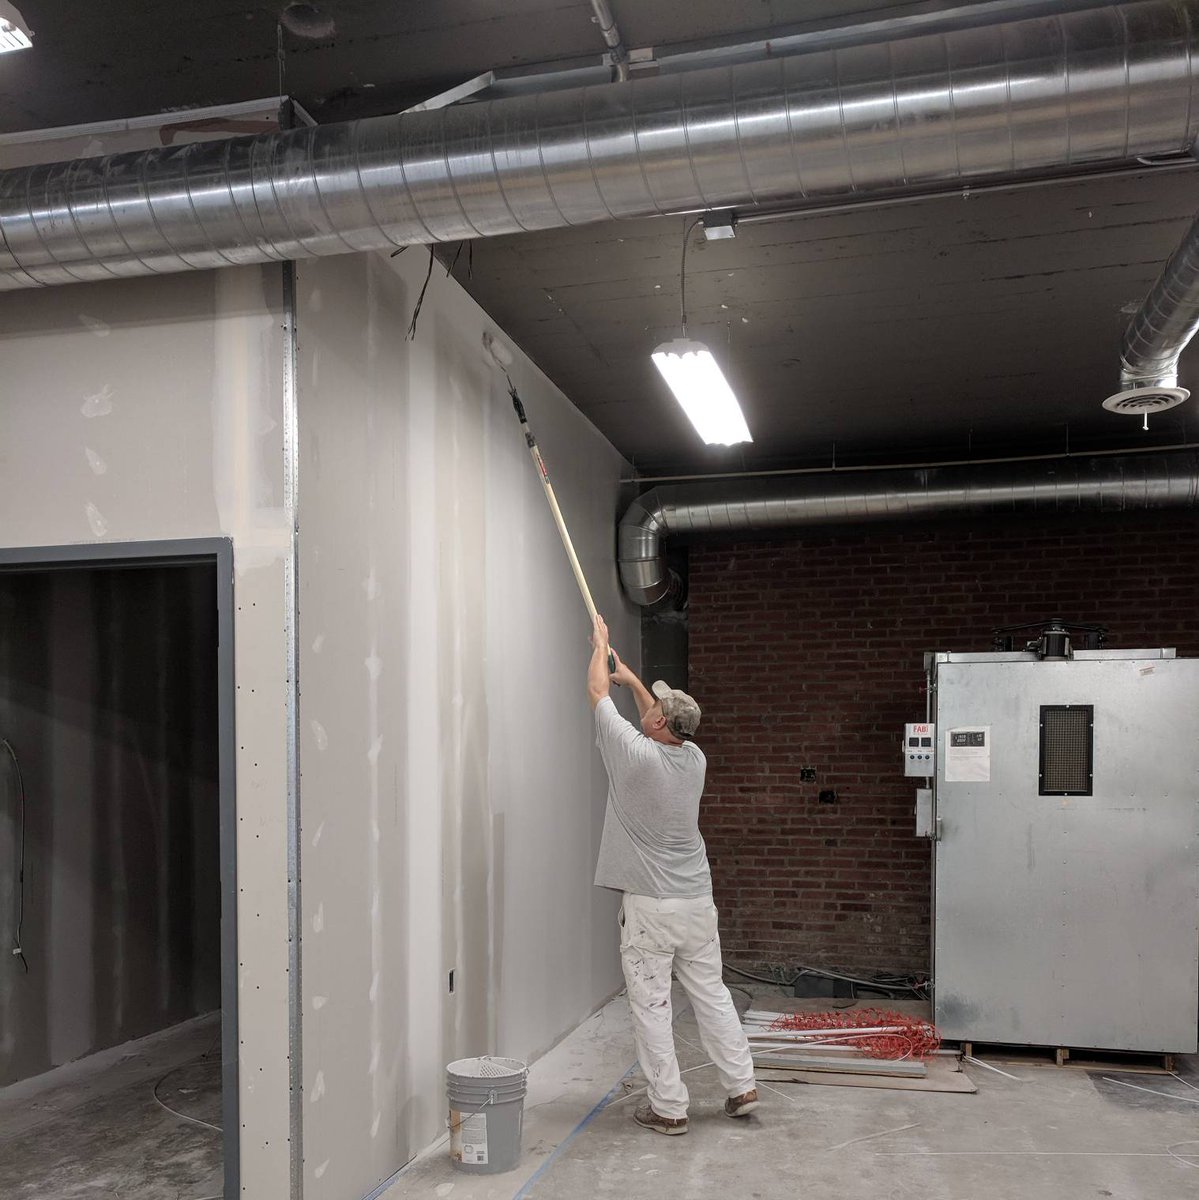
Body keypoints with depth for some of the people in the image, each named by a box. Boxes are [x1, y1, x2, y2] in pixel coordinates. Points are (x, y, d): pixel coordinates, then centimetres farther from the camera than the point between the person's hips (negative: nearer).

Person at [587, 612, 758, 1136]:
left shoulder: (636, 754, -16)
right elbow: (666, 722, 24)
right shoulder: (693, 758, 0)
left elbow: (597, 693, -3)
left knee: (651, 1006, 3)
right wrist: (632, 679, 31)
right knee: (712, 994, 16)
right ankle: (741, 1087, 21)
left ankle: (668, 1107, 8)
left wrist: (600, 645, 12)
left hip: (649, 906, -6)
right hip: (697, 901, 6)